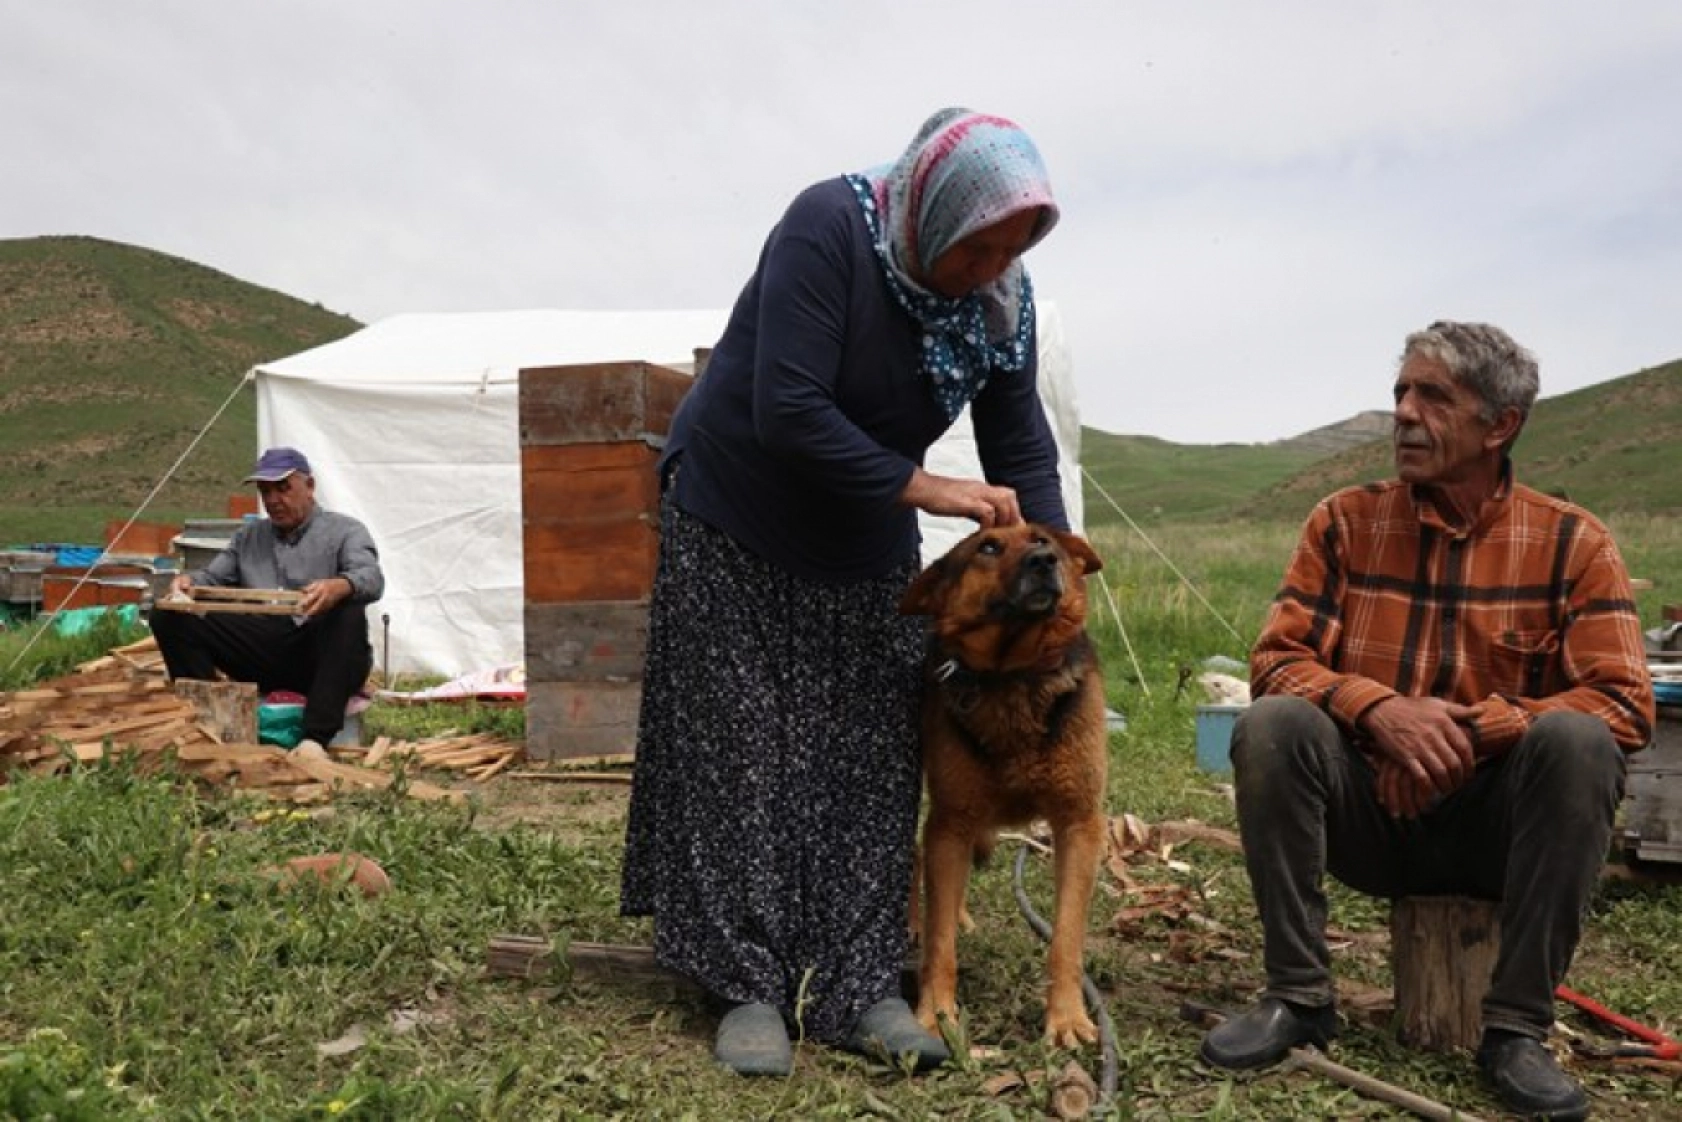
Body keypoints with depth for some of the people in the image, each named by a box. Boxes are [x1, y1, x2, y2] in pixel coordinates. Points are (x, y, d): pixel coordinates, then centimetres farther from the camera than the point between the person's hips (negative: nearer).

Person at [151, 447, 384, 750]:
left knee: (349, 613, -37)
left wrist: (340, 586, -37)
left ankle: (315, 738, -41)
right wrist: (187, 580, -8)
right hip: (261, 652, 4)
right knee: (170, 618, -9)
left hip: (320, 655, -4)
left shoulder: (345, 530, 8)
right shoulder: (249, 535, 25)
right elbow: (213, 576, 18)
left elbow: (371, 578, -12)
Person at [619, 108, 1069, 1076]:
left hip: (868, 546, 5)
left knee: (872, 762, 0)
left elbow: (1022, 449, -5)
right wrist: (926, 490, -29)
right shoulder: (828, 228, -25)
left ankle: (861, 988, 7)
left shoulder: (1004, 295, -8)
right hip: (734, 527, -4)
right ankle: (751, 988, 5)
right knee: (742, 758, -3)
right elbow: (788, 413, -31)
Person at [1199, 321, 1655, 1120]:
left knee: (1578, 739, -29)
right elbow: (1276, 660, -5)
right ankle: (1299, 996, -14)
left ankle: (1516, 1026, -18)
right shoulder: (1344, 522, -1)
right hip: (1371, 812, 1)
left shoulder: (1571, 542, -4)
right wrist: (1377, 709, -25)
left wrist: (1468, 730, -26)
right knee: (1270, 725, -26)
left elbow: (1622, 702, -12)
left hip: (1496, 822, -1)